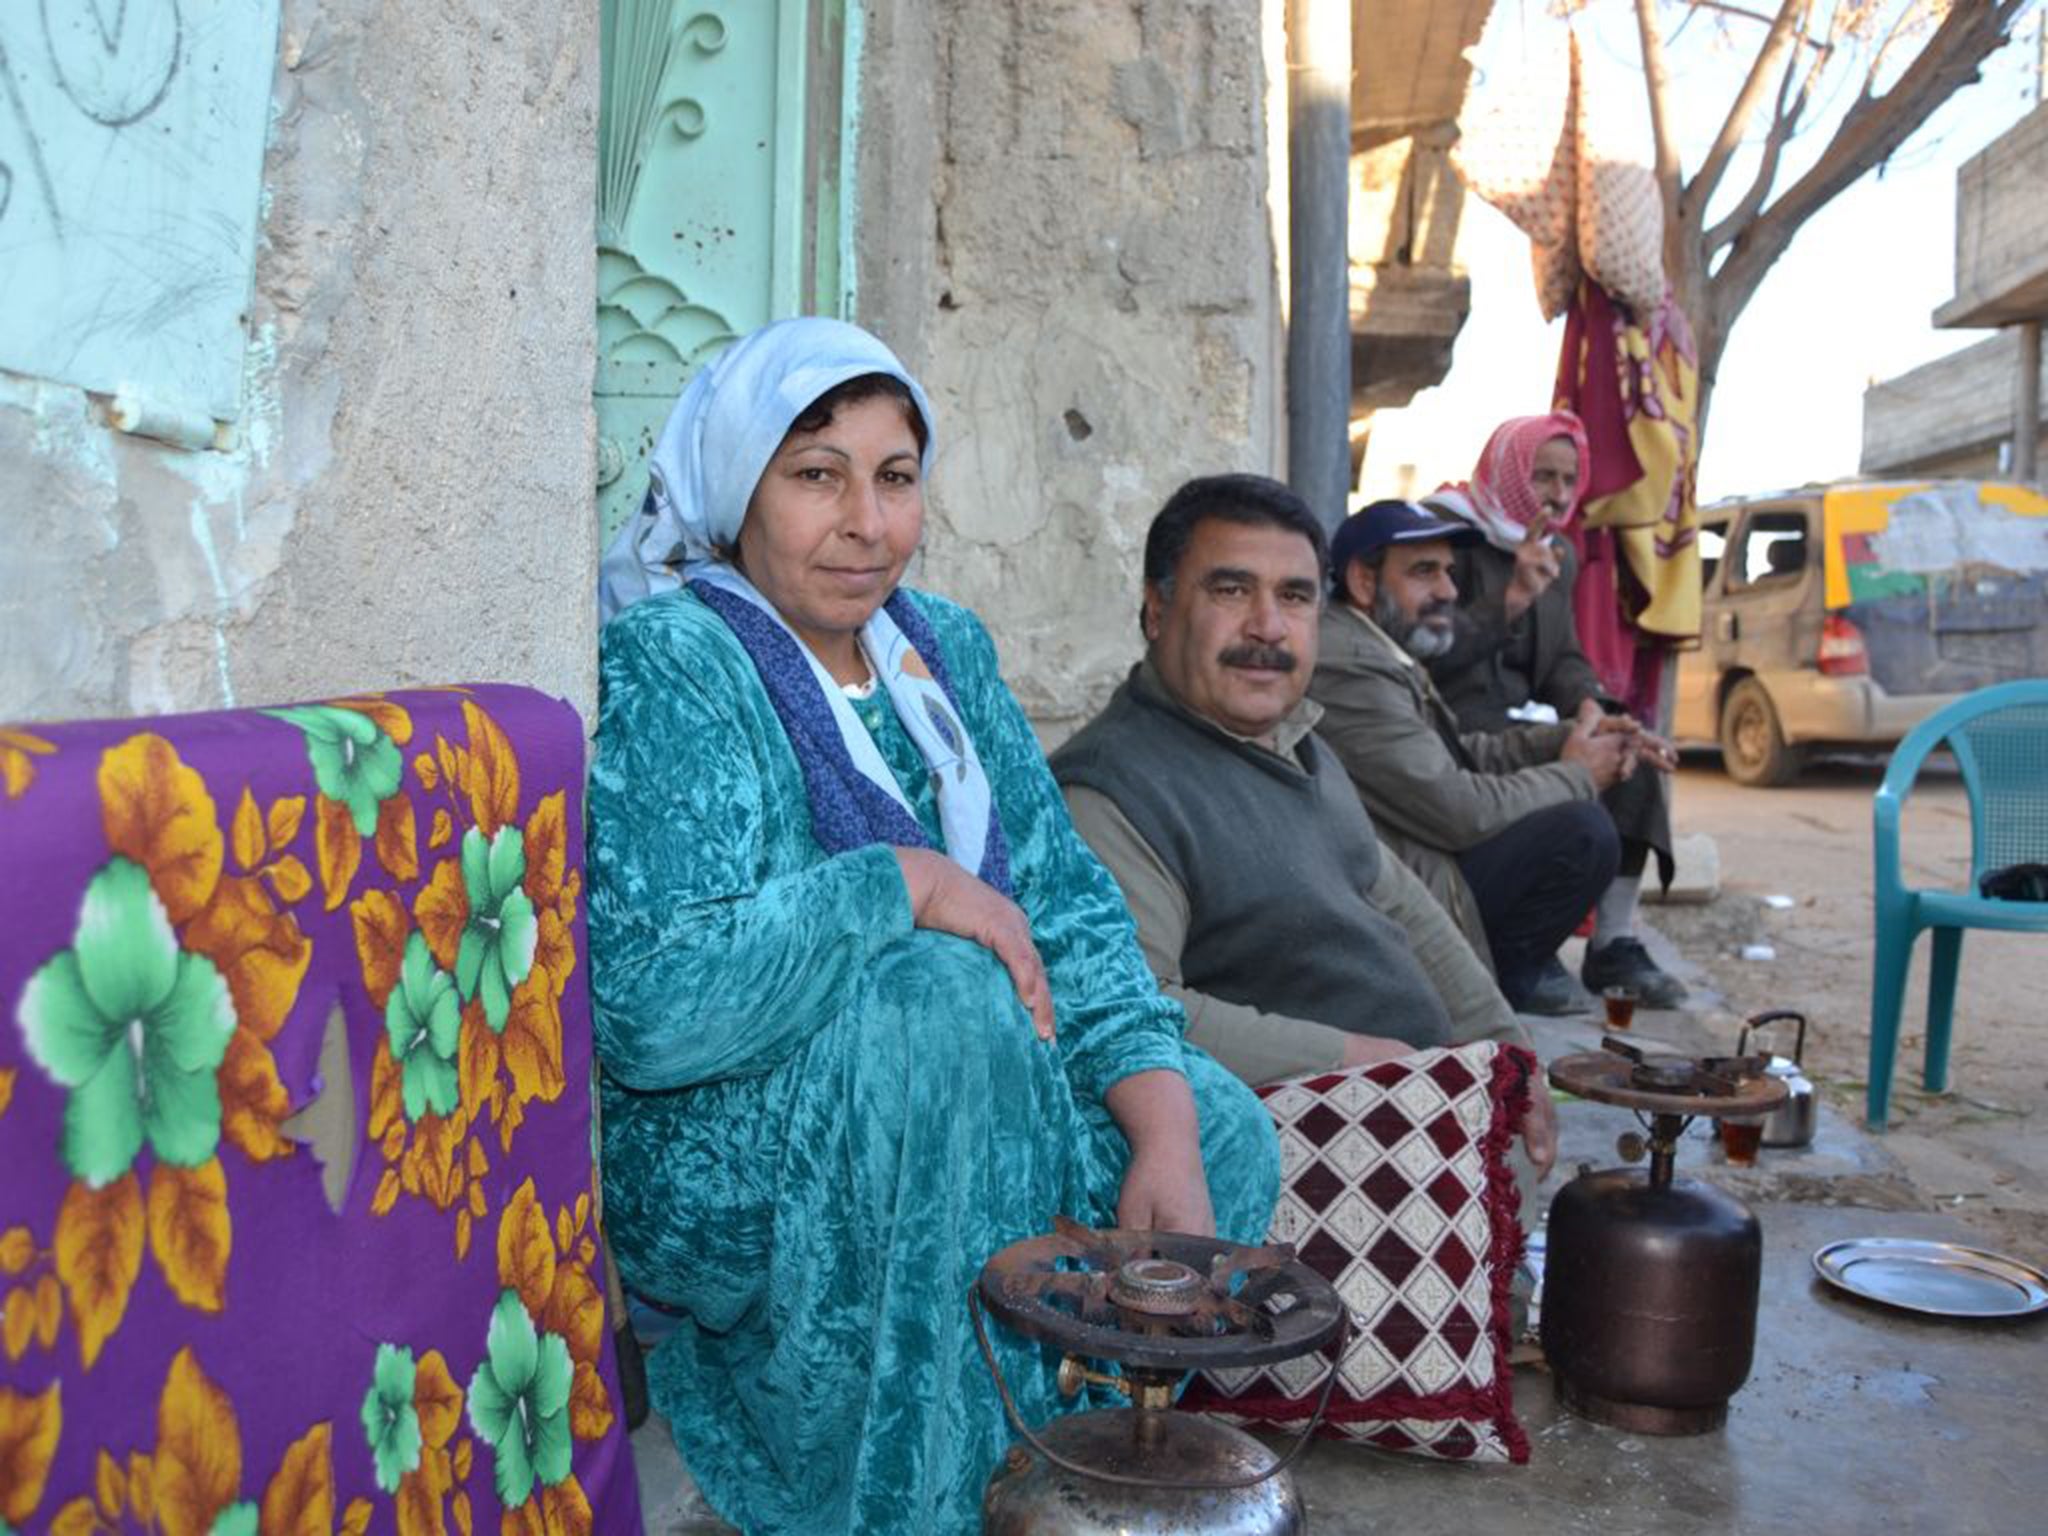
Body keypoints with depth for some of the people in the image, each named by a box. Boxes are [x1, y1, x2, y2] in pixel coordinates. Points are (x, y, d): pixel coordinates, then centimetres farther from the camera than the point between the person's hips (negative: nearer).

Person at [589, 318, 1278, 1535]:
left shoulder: (944, 647, 6)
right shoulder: (662, 670, -16)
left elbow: (1067, 900, 3)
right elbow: (644, 1004, -28)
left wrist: (1164, 1130, -11)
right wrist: (906, 885, -24)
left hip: (954, 1099, 7)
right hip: (702, 1151, -7)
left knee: (1224, 1134, -6)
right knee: (936, 990, -32)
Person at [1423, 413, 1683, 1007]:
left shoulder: (1559, 556, 17)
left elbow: (1565, 659, 15)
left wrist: (1589, 706, -7)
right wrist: (1511, 602, -28)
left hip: (1517, 722, 8)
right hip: (1450, 729, -8)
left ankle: (1614, 944, -11)